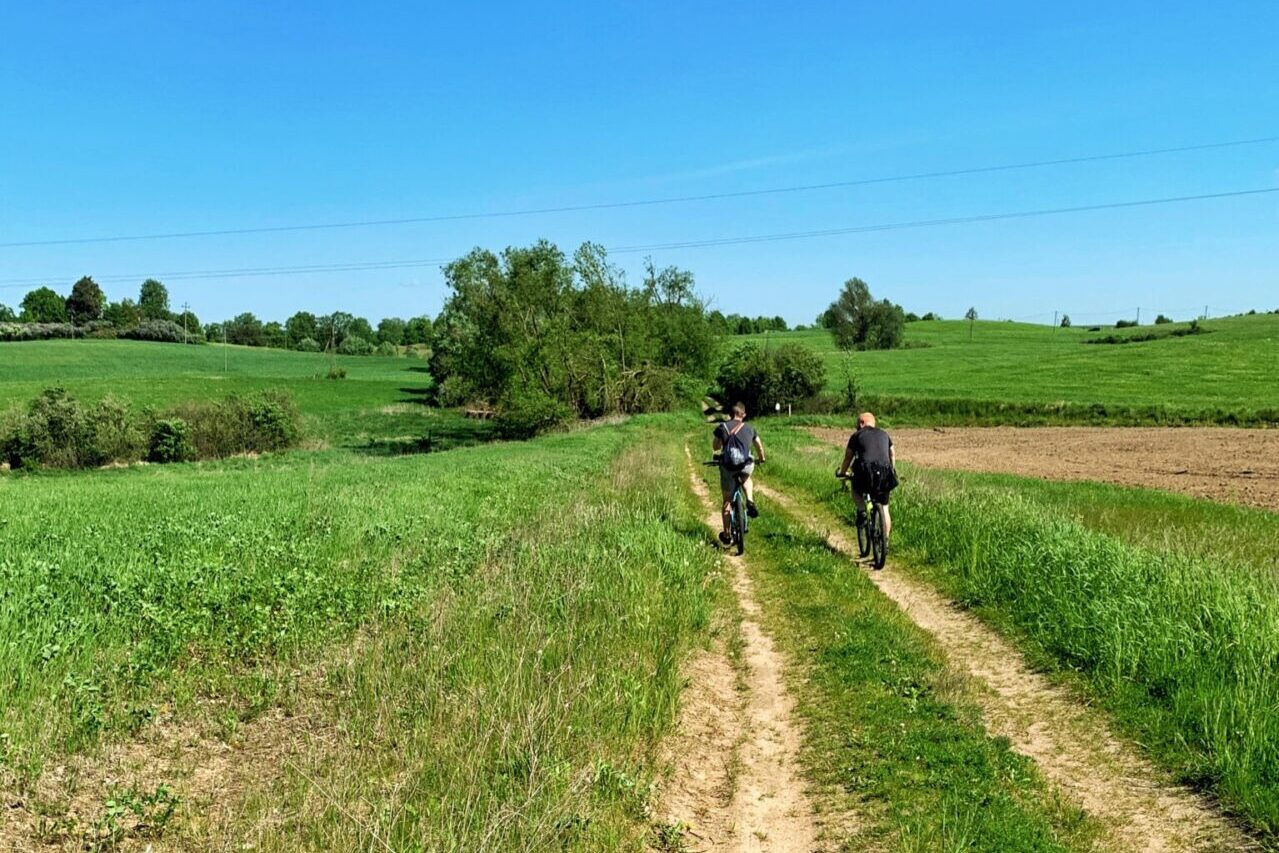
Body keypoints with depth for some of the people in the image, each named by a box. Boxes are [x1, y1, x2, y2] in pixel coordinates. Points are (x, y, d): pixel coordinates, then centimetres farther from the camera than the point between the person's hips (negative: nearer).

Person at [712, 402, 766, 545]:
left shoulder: (722, 427, 5)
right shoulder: (749, 428, 12)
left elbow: (715, 447, 4)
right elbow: (759, 446, 22)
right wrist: (762, 458, 42)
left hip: (728, 466, -1)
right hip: (746, 465, 1)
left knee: (727, 502, 14)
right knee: (746, 479, 38)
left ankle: (726, 535, 17)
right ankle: (750, 503, 14)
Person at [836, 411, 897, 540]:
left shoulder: (856, 435, 12)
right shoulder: (884, 434, 22)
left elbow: (848, 457, 17)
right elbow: (893, 455, 32)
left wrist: (842, 472, 33)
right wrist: (893, 471, 47)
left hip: (865, 472, -3)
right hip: (884, 476, 3)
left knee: (856, 490, 31)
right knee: (884, 508, 16)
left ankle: (862, 511, 6)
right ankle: (885, 540, 14)